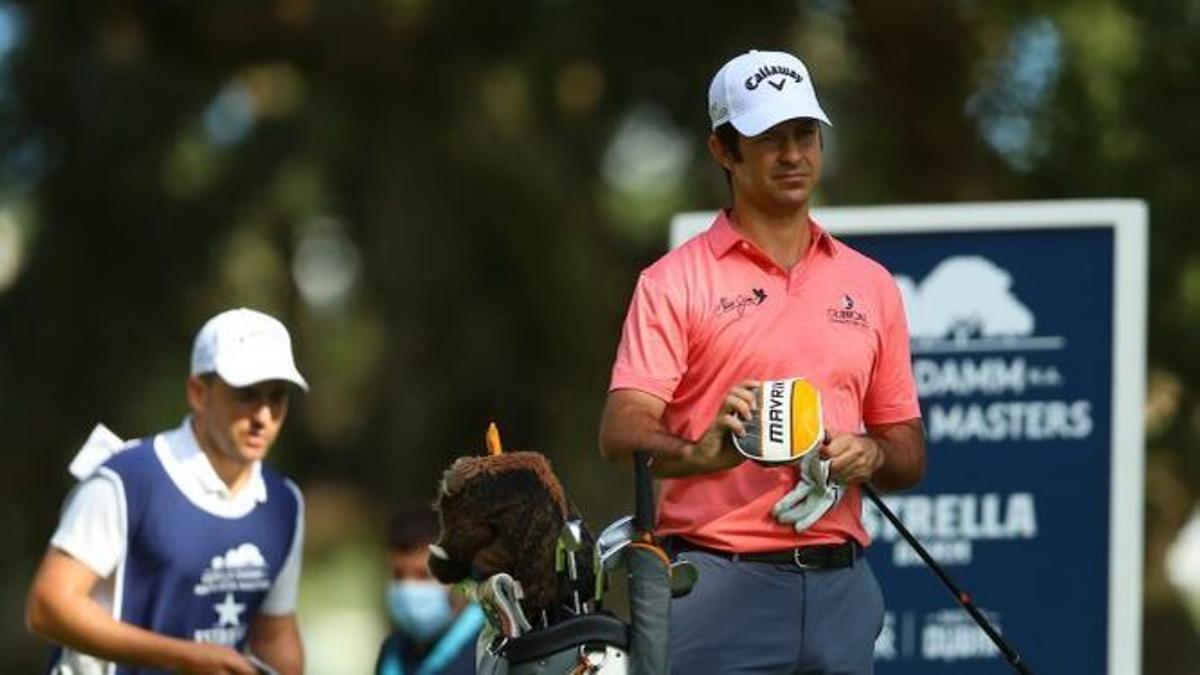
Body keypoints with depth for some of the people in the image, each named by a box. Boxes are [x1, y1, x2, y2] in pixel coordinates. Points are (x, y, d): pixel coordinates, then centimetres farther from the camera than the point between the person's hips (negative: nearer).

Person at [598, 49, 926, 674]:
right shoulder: (674, 282, 2)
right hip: (719, 588, -4)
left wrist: (870, 455, -5)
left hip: (840, 588, 4)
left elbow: (909, 452, 19)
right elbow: (620, 432, -10)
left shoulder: (871, 285, 16)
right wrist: (699, 453, -31)